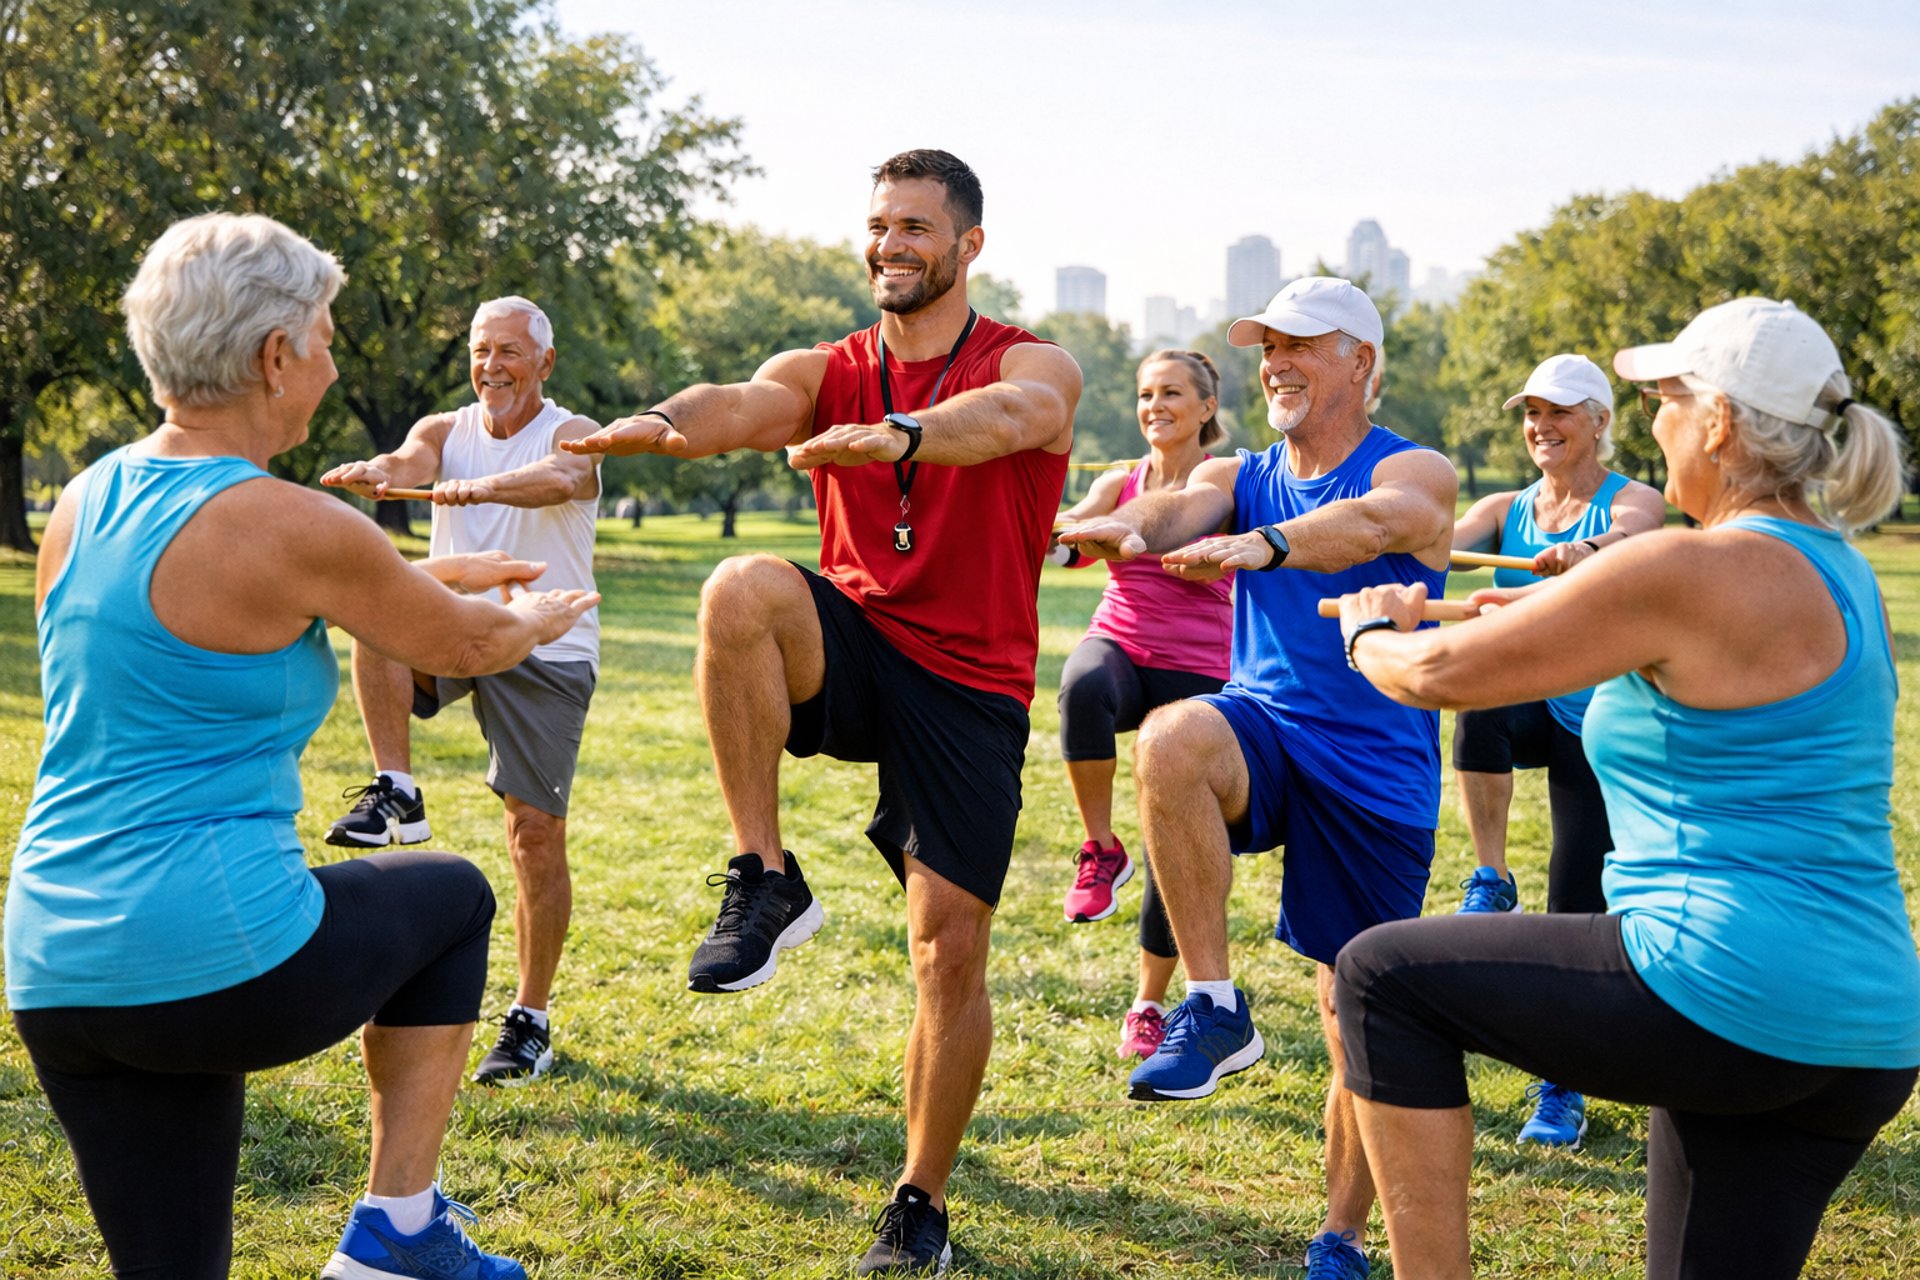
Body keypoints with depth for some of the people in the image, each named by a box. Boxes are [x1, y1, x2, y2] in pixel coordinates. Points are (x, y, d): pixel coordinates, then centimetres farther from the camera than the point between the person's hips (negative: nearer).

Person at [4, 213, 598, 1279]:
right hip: (217, 959, -7)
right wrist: (540, 619, 27)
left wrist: (431, 574, 38)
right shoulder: (289, 527, -14)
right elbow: (459, 646, 3)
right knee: (453, 897, 23)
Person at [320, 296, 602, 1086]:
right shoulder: (446, 430, 7)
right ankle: (397, 796, -21)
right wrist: (376, 475, -41)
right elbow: (407, 464, -16)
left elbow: (558, 480, -30)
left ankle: (531, 1021, 7)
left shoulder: (572, 434, -5)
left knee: (536, 832, -5)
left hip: (545, 649, -3)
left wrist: (475, 488, -49)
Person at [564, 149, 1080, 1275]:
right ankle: (766, 882, -21)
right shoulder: (827, 372, 7)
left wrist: (901, 435, -50)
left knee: (952, 950, -4)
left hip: (970, 686, -2)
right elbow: (747, 407, -16)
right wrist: (664, 424, -41)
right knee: (742, 589, -31)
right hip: (851, 652, 2)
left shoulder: (1035, 366, -3)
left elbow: (1007, 418, -28)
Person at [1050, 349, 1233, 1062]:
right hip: (1118, 645, 2)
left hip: (1194, 672, -2)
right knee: (1084, 688, -38)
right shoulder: (1119, 485, 11)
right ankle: (1100, 851, -21)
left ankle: (1150, 1005, 12)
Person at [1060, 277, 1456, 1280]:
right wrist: (1121, 526, -38)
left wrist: (1262, 547, -48)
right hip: (1266, 736, 2)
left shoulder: (1415, 472, -3)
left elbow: (1374, 522, -28)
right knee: (1171, 738, -35)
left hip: (1376, 779, -2)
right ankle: (1213, 1008, -23)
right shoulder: (1238, 477, 10)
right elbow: (1176, 511, -13)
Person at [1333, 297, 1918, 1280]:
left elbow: (1443, 674, -8)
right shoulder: (1838, 574, 13)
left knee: (1382, 977, 2)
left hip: (1725, 994, -9)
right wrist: (1553, 615, 33)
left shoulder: (1693, 570, -14)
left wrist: (1369, 634, 13)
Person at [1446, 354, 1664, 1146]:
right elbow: (1438, 542, -12)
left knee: (1576, 909, -5)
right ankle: (1490, 886, -22)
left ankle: (1560, 1092, 10)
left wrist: (1585, 551, -55)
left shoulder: (1633, 500, -5)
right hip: (1527, 712, 3)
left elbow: (1632, 534, -30)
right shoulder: (1506, 511, 8)